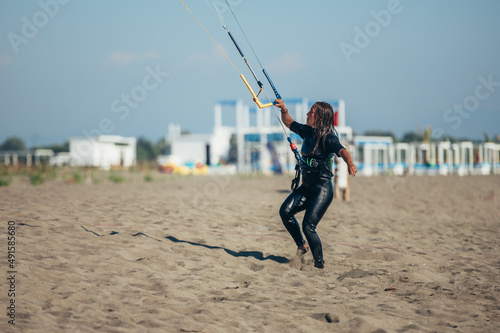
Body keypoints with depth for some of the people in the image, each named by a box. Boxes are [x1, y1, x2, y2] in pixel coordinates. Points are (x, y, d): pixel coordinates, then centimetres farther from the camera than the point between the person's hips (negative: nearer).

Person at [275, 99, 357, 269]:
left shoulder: (328, 138, -15)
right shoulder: (307, 131, 8)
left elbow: (341, 150, -35)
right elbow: (289, 123, 25)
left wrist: (350, 163, -56)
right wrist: (284, 110, 6)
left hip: (323, 188, -7)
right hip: (307, 187, 7)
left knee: (308, 226, -15)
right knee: (285, 211, -11)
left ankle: (320, 264, 0)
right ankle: (301, 244, 8)